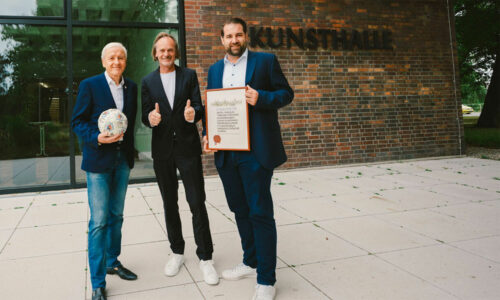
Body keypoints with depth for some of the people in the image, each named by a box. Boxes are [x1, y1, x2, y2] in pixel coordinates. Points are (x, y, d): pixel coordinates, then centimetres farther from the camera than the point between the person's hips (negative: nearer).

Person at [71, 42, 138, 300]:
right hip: (98, 158, -5)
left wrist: (129, 149, 8)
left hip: (123, 158, 5)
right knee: (99, 220, -5)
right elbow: (77, 121, -5)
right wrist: (97, 138, -21)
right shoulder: (89, 85, -5)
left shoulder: (131, 87, 9)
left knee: (116, 215, 15)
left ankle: (112, 261, 33)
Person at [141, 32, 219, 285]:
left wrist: (193, 113, -25)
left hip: (188, 147, -2)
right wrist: (150, 118, -20)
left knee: (197, 203, -3)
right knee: (169, 204, 12)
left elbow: (198, 107, -2)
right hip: (162, 150, 2)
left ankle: (205, 257, 9)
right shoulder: (148, 81, 9)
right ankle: (177, 252, 28)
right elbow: (145, 115, 4)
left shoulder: (189, 75, 5)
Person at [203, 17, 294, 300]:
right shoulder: (215, 69, 15)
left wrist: (261, 98, -19)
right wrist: (207, 134, 2)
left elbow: (286, 93, -1)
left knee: (260, 213, -3)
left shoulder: (266, 61, 1)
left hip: (255, 150, -5)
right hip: (226, 152, 6)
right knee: (240, 210, 16)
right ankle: (250, 262, 34)